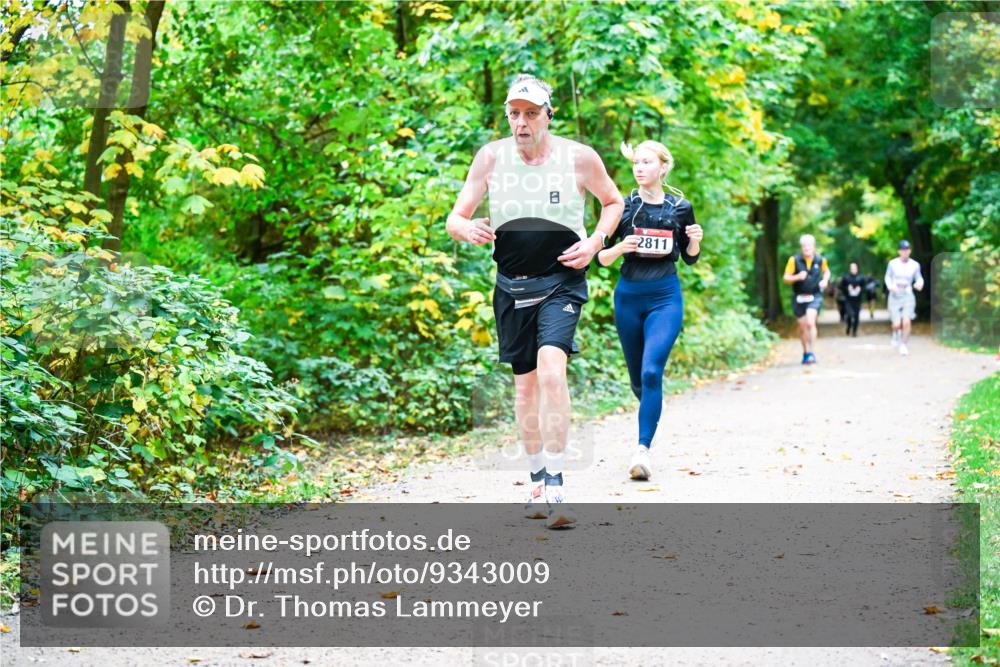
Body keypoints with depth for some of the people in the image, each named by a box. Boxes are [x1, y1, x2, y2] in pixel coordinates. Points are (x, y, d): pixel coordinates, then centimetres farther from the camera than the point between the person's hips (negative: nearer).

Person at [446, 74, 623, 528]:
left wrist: (595, 242, -3)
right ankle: (537, 482, 26)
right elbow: (455, 219, 2)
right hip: (512, 285, 3)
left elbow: (613, 202, 14)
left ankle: (555, 488, -25)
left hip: (562, 282, -3)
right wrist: (468, 230, -22)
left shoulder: (579, 157, -3)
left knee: (551, 366, -24)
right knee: (524, 385, 10)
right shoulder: (491, 156, 0)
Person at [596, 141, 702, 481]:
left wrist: (695, 240, -7)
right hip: (628, 296, 2)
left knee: (651, 371, -18)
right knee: (637, 376, 12)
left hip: (666, 297, -2)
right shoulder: (622, 207, 0)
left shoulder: (680, 208, 1)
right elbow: (601, 258, 3)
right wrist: (622, 246, -17)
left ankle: (642, 450, -20)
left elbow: (690, 257, 14)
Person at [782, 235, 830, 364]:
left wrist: (825, 280, 1)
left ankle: (812, 353, -19)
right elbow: (786, 278, -3)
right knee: (802, 326, 10)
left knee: (810, 323, -20)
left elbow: (826, 271, 21)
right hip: (799, 297, 1)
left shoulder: (820, 260, -2)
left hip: (815, 296, -1)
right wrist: (797, 277, -21)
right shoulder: (794, 260, -7)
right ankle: (806, 352, 29)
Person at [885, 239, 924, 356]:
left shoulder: (915, 265, -2)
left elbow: (919, 278, 10)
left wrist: (919, 283, -13)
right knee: (897, 324, -7)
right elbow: (887, 277, 10)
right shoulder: (893, 263, -3)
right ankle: (896, 333, 32)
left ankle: (903, 345, 3)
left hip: (908, 296, 0)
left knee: (906, 321, -17)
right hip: (895, 297, 0)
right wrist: (890, 286, -9)